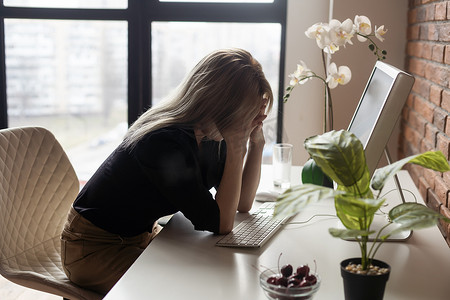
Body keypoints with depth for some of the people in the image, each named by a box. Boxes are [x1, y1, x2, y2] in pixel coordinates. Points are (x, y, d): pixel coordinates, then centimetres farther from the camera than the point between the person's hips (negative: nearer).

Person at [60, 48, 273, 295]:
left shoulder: (211, 137, -6)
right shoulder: (163, 144, -33)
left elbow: (242, 204, 0)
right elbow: (220, 223, -28)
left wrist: (257, 142, -9)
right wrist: (236, 145, -30)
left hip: (143, 236, 8)